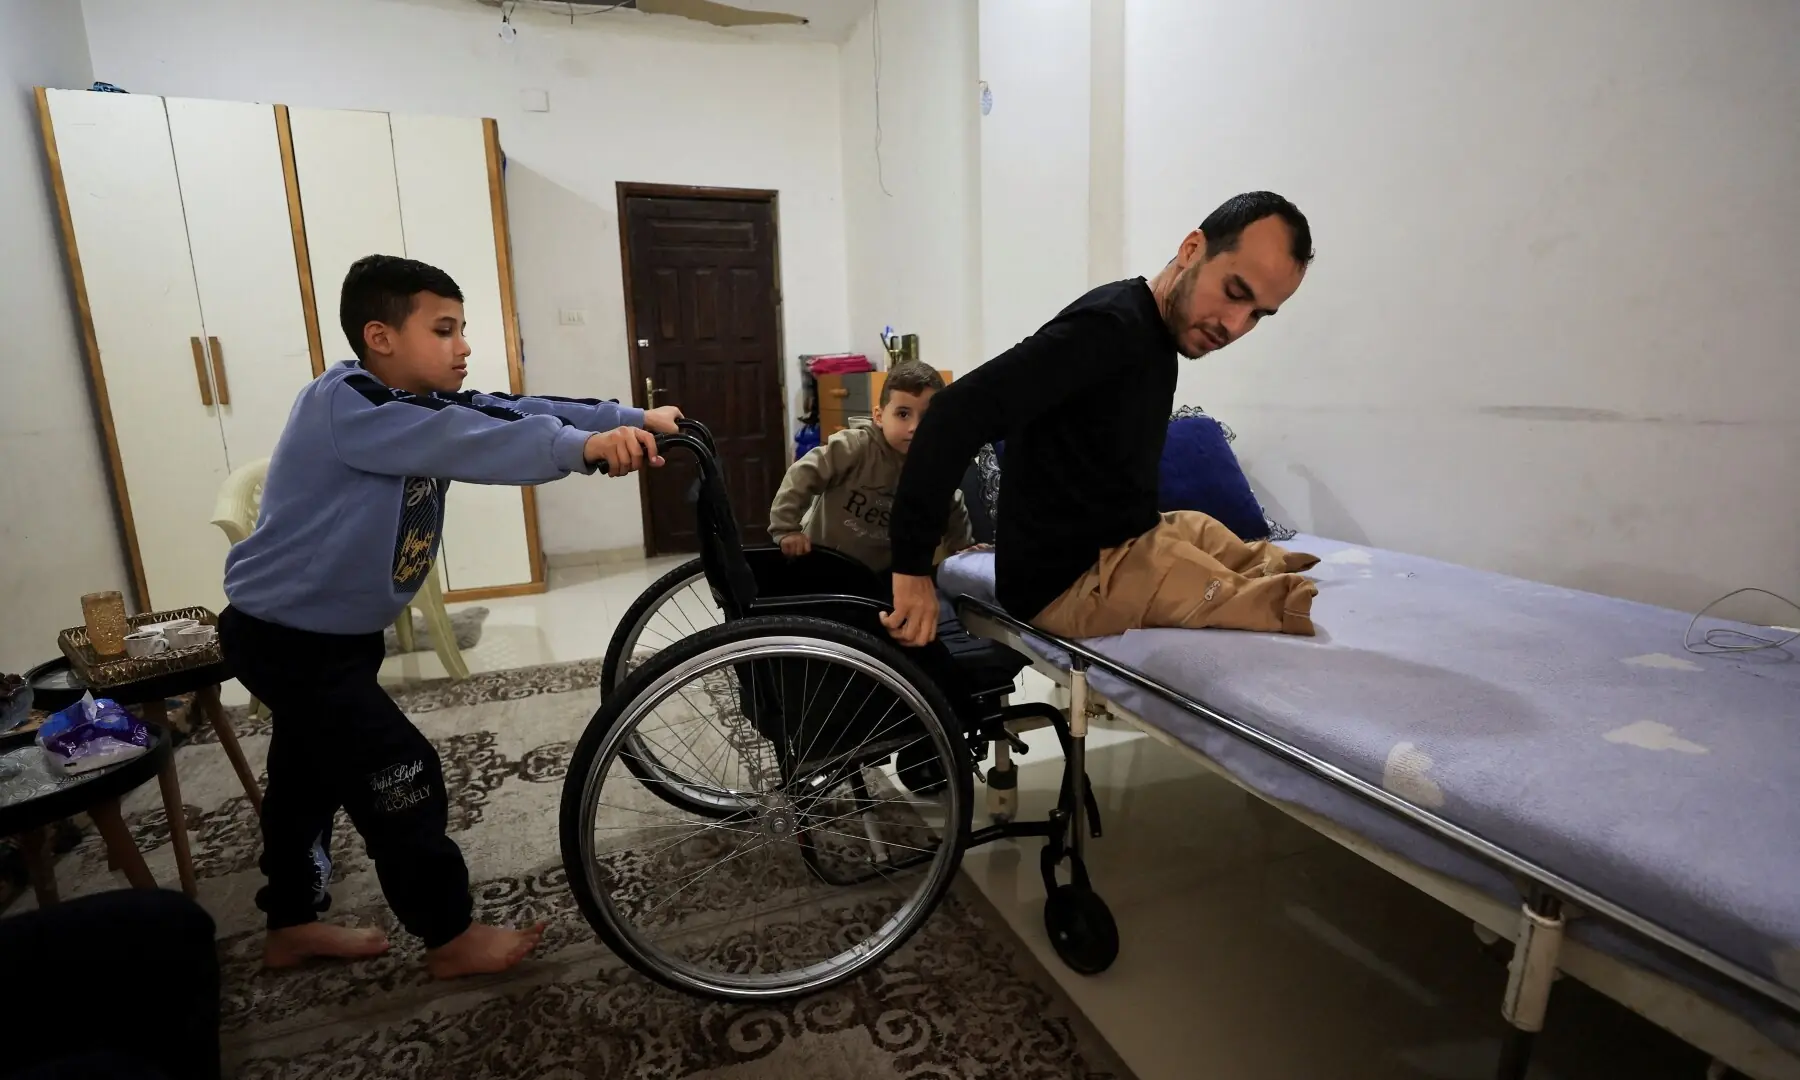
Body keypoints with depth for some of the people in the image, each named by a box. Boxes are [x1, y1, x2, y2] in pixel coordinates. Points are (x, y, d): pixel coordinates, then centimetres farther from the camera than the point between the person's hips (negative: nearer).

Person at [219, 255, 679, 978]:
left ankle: (292, 926, 42)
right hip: (288, 637, -10)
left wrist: (633, 420, -18)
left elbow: (511, 413, -9)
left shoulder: (423, 405, 0)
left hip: (330, 633, 10)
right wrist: (585, 445, -49)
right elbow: (466, 442, -41)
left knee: (310, 778, 22)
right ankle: (453, 939, 12)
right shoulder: (344, 406, -26)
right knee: (401, 780, -5)